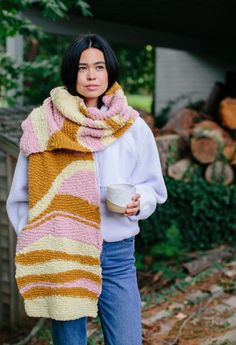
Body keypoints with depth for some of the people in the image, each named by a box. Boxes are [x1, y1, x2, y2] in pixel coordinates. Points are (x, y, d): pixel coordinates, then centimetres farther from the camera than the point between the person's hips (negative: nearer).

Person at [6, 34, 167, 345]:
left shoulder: (133, 128, 3)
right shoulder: (44, 126, -2)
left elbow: (154, 188, 10)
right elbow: (21, 196, 4)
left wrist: (138, 202, -11)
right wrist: (38, 246, -3)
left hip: (117, 256, 1)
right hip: (61, 257, -1)